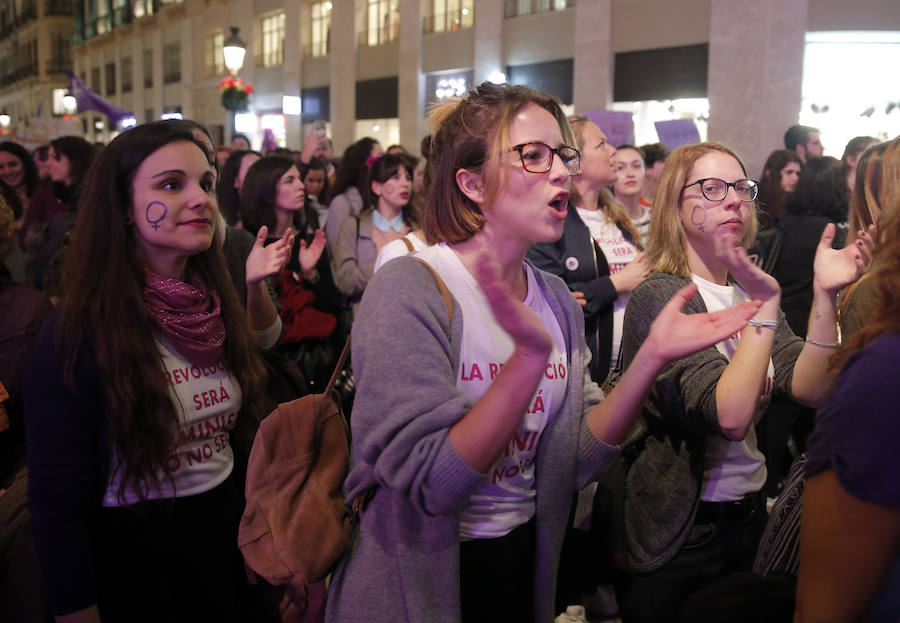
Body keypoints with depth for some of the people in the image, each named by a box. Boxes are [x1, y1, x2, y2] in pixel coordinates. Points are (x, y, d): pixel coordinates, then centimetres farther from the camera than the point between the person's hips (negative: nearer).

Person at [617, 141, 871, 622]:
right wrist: (766, 306, -31)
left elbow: (812, 389, -8)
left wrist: (825, 295, -18)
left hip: (749, 514, 7)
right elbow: (729, 416, -29)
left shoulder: (747, 291, 6)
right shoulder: (661, 296, -18)